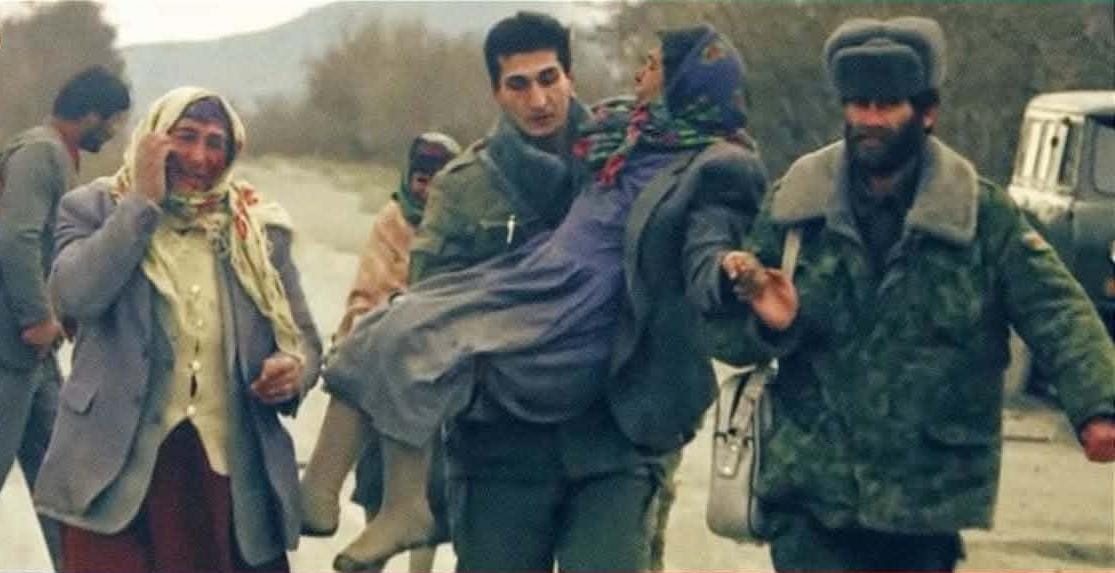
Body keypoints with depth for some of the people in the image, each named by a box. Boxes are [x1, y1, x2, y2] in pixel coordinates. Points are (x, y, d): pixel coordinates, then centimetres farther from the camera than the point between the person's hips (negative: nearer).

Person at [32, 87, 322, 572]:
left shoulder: (259, 228, 10)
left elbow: (303, 338, 13)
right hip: (119, 466, -3)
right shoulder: (94, 209, 4)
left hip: (233, 469, 3)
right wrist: (144, 201, -12)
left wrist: (296, 368, -10)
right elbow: (75, 295, -15)